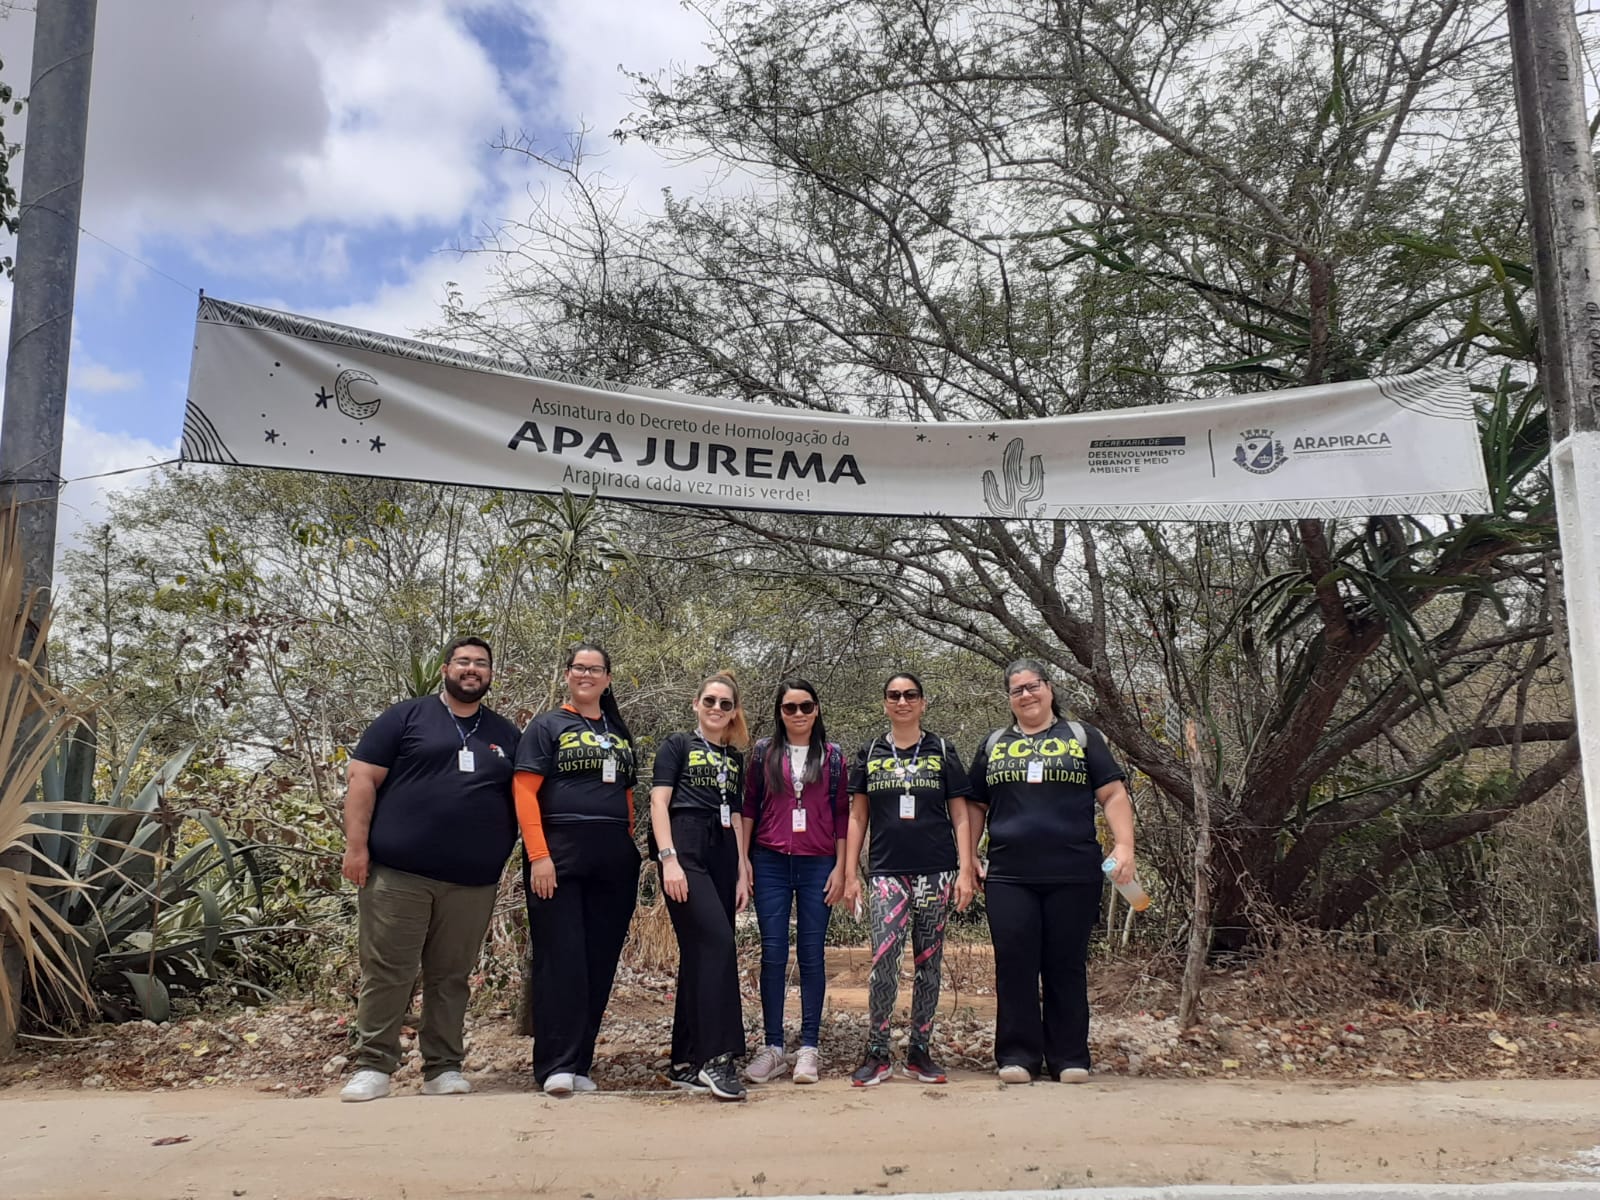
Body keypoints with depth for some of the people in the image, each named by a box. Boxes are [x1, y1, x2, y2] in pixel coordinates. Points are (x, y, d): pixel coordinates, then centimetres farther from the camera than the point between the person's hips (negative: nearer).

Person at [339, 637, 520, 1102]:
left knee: (450, 977, 8)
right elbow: (363, 779, 0)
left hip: (472, 881, 3)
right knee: (386, 973, 1)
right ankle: (373, 1066, 13)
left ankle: (443, 1068, 17)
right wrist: (356, 845, -7)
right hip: (397, 873, -3)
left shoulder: (505, 734, 15)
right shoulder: (406, 717, 4)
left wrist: (505, 858, 6)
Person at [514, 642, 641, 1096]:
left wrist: (629, 846, 7)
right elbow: (524, 792, -6)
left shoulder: (619, 734, 18)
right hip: (559, 856, -5)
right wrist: (538, 855, -16)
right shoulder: (547, 726, 3)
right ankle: (556, 1066, 2)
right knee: (561, 960, -4)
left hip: (613, 862, 5)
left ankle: (580, 1063, 16)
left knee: (599, 961, 6)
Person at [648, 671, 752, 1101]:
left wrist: (741, 873, 12)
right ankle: (716, 1055, -16)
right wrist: (668, 859, -15)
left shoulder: (735, 758, 21)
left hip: (722, 856, 6)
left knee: (700, 955, 5)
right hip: (686, 851, -6)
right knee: (718, 943, -19)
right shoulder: (678, 745, 5)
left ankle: (686, 1063, 11)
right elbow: (659, 802, -3)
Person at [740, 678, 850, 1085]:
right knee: (773, 954, 0)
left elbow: (841, 814, 6)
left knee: (811, 954, 2)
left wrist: (840, 868, 1)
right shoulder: (764, 752, 7)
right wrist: (743, 859, 2)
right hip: (771, 863, 0)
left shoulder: (832, 756, 6)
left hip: (817, 865, 0)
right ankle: (773, 1048, 7)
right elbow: (749, 807, 9)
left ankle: (809, 1050, 8)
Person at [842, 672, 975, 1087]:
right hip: (887, 872, 0)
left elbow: (960, 815, 6)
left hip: (936, 872, 0)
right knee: (883, 960, -12)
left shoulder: (942, 752, 7)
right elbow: (857, 816, 10)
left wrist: (966, 870, -2)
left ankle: (919, 1051, 16)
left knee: (928, 963, 5)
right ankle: (877, 1053, -1)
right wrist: (850, 874, 5)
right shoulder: (869, 755, 9)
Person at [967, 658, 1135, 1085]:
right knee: (1014, 965, 1)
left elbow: (1113, 795, 4)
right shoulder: (994, 744, 16)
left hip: (1073, 876, -1)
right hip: (1009, 877, 2)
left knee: (1067, 966, 4)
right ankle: (1017, 1056, 11)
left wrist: (1124, 845, -9)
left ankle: (1069, 1057, 14)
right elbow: (976, 806, 18)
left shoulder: (1081, 737, 9)